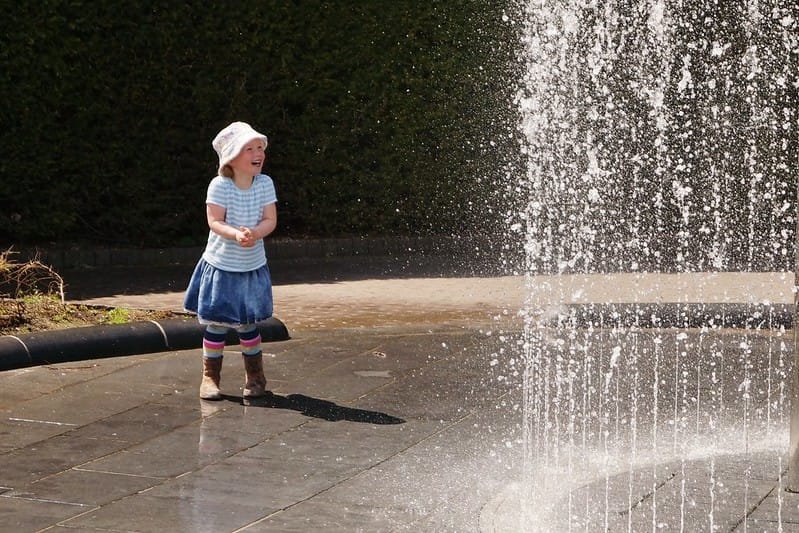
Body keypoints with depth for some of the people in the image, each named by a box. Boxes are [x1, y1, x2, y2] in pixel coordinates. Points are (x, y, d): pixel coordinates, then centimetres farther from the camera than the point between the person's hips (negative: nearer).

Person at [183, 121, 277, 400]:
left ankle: (255, 377, 26)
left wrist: (255, 233, -29)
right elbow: (214, 221, -19)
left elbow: (270, 220, -8)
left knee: (248, 325, 10)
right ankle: (210, 377, 15)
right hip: (221, 265, -2)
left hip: (252, 267, 2)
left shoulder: (265, 184, -4)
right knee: (216, 324, 3)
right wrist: (235, 234, -37)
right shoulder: (219, 186, -14)